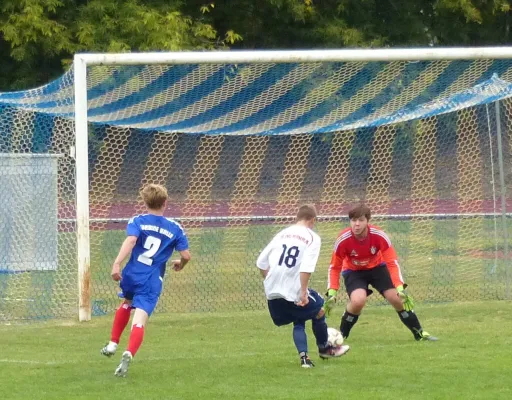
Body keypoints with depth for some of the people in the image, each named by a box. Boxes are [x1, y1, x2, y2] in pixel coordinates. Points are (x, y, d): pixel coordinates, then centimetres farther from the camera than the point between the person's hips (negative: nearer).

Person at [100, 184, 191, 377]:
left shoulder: (137, 221, 3)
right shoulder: (175, 228, 6)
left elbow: (131, 240, -17)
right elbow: (186, 255, 3)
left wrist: (117, 263, -27)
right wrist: (180, 264, 28)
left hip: (132, 274, 2)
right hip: (152, 282, -2)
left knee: (126, 303, 33)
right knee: (139, 321, -11)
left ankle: (113, 343, 39)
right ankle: (129, 354, -36)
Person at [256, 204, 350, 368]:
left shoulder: (282, 234, 14)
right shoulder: (312, 238, -2)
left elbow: (261, 262, 12)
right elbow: (306, 267, -18)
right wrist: (303, 292, -16)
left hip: (272, 293, 5)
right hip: (293, 292, -5)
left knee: (299, 322, 21)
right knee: (319, 311, 22)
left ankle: (304, 357, 4)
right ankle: (324, 349, 37)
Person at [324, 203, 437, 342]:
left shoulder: (379, 235, -29)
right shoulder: (343, 240, -29)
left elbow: (392, 262, -23)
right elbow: (334, 267, -16)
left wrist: (400, 288, -32)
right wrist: (331, 293, -23)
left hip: (377, 267, 2)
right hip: (353, 271, -2)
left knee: (397, 298, -9)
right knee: (358, 300, -29)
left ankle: (419, 333, 12)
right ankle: (342, 334, -7)